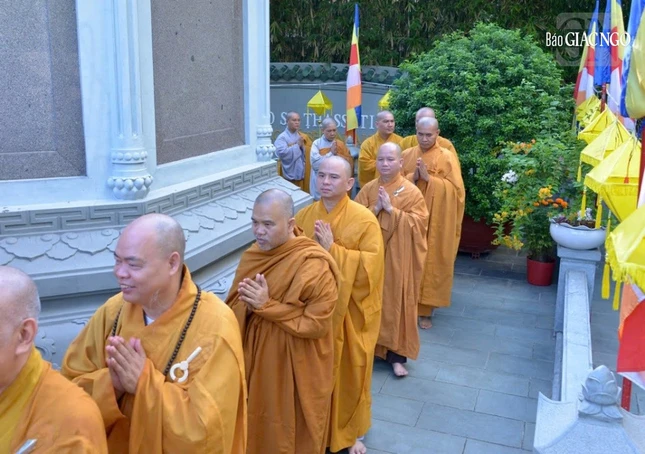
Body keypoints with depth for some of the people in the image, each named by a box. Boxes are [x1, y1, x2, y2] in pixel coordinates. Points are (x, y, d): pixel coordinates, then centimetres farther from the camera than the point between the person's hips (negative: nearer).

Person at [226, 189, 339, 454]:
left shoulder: (314, 265, -22)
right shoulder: (253, 255, -1)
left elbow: (315, 324, -23)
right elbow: (234, 308, 6)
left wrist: (266, 305, -25)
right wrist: (247, 303, -17)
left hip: (294, 370, -6)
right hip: (256, 361, 6)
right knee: (257, 427, 21)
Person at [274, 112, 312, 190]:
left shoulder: (304, 136, 12)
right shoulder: (282, 137, -7)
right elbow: (282, 153, -21)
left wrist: (303, 146, -9)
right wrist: (297, 145, -15)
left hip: (303, 174, 5)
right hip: (289, 175, -5)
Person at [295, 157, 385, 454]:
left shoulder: (364, 220, -12)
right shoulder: (304, 215, 2)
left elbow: (370, 268, -20)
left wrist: (332, 248, -23)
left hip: (350, 311, -3)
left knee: (349, 373, 11)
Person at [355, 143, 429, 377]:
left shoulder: (412, 192, -4)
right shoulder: (368, 189, 5)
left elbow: (419, 222, -12)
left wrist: (391, 210, -18)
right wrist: (375, 209, -15)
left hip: (398, 258, -3)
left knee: (396, 301, 1)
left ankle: (397, 354, 10)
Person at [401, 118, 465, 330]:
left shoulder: (446, 157, -4)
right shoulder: (407, 154, 7)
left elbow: (456, 189, -10)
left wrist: (428, 178, -17)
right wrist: (413, 177, -13)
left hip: (436, 220, -3)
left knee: (431, 262, 1)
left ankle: (426, 309, 11)